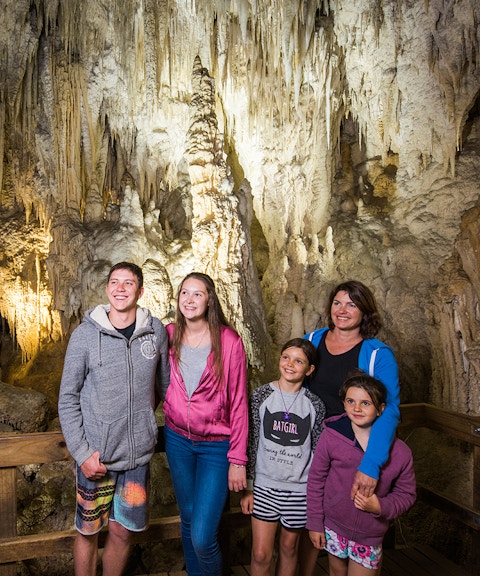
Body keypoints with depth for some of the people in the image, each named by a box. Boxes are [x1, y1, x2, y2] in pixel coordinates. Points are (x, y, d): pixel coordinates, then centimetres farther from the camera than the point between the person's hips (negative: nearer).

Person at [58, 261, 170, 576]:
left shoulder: (156, 331, -4)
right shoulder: (85, 334, -9)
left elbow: (164, 386, 8)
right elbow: (68, 399, -4)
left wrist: (144, 421, 9)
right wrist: (82, 453, -8)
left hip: (138, 454, 2)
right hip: (95, 456, -1)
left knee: (122, 532, 15)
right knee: (88, 532, 14)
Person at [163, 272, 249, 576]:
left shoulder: (229, 341, -14)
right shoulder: (169, 335, -4)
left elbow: (238, 403, -10)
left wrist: (238, 460, -9)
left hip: (216, 445, -4)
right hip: (177, 439, 4)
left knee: (202, 537, -5)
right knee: (188, 519, 20)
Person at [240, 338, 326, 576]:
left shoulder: (315, 404, -5)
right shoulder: (261, 396, -7)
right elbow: (250, 443, -2)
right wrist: (248, 487, -1)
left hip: (299, 489, 1)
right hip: (264, 486, -1)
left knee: (289, 547, 18)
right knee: (261, 554, 4)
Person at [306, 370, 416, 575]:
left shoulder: (400, 452, -12)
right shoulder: (331, 436, -16)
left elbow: (407, 494, -1)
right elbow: (315, 480, -6)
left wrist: (381, 507, -19)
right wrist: (314, 524, -3)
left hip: (370, 536, 0)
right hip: (333, 527, 1)